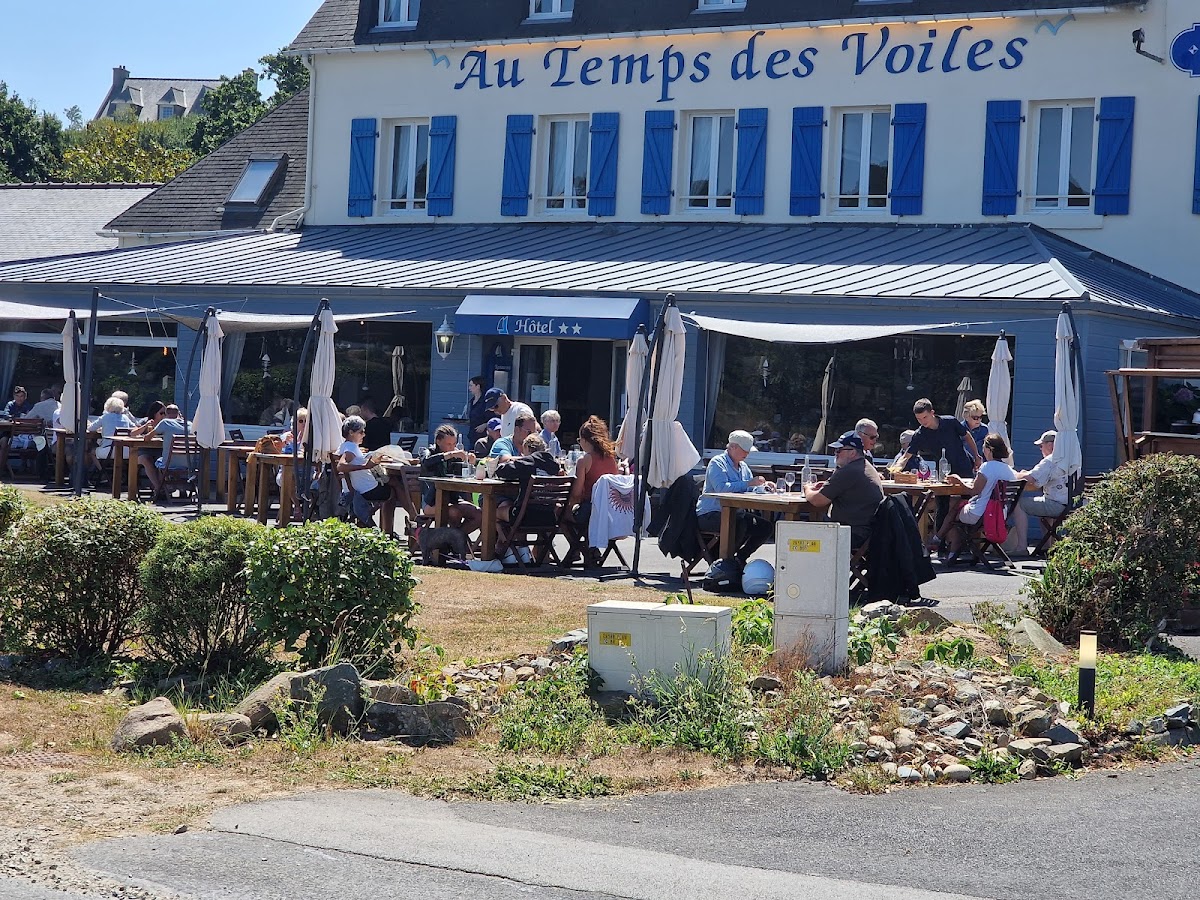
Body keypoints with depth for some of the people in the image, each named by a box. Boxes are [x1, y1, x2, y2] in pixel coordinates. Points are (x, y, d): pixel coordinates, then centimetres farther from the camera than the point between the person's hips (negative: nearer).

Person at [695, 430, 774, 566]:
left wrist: (763, 487, -6)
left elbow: (751, 490, 16)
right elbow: (721, 488, -25)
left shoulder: (743, 467, 19)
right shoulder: (717, 463, -9)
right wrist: (748, 483, -27)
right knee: (740, 524, -35)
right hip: (710, 514, -9)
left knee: (765, 527, -4)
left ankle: (739, 558, 8)